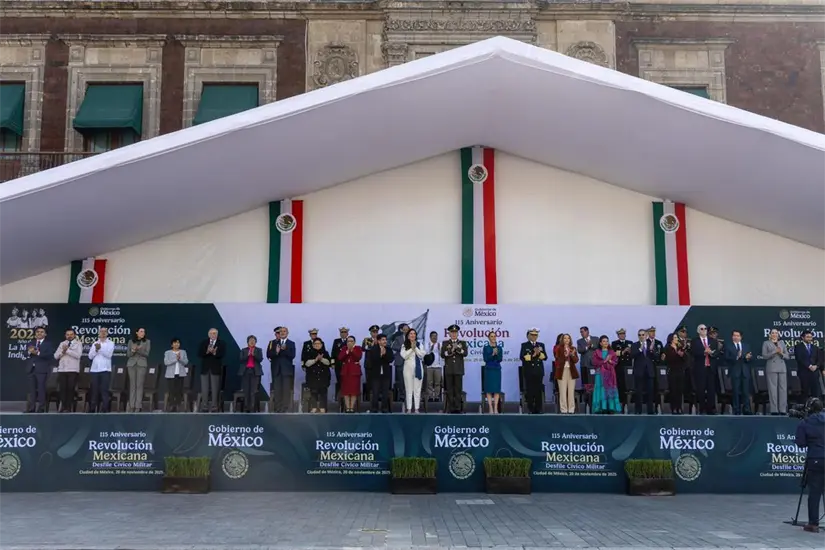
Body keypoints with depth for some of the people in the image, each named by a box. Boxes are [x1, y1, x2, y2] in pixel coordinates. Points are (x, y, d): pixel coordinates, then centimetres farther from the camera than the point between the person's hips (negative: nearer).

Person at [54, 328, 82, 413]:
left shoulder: (78, 344, 3)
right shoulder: (62, 344, 16)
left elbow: (78, 355, -12)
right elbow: (56, 356, 9)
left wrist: (67, 350, -14)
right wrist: (62, 351, -9)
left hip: (73, 370, -3)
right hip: (62, 369, 4)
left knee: (70, 389, -4)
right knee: (62, 388, 0)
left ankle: (69, 407, 1)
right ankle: (63, 407, 7)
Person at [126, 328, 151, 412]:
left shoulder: (147, 342, 5)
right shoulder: (131, 341, 9)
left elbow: (146, 354, -3)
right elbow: (128, 354, 6)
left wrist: (138, 350, -19)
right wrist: (133, 350, -14)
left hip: (142, 364, -2)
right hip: (131, 364, 2)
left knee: (139, 385, -6)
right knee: (132, 385, 1)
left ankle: (138, 406, -8)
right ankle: (131, 405, 2)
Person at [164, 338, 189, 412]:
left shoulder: (183, 352, 10)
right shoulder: (167, 352, 5)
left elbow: (186, 362, 1)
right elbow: (166, 362, -8)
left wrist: (180, 358, -17)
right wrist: (175, 359, -18)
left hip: (180, 374, 2)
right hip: (171, 375, -2)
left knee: (179, 391, -3)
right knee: (172, 391, -7)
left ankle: (177, 406, 3)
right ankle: (171, 407, 0)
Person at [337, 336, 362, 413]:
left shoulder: (358, 348, 3)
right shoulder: (343, 349, 11)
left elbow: (358, 357, -13)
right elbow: (339, 358, -3)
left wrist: (352, 350, -18)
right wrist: (347, 351, -12)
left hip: (355, 371, -2)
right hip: (345, 371, 2)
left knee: (354, 389, -5)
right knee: (346, 390, -1)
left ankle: (352, 407, -2)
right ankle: (347, 407, 1)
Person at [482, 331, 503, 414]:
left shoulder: (499, 348, 6)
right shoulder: (486, 347, 1)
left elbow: (500, 359, -1)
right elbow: (485, 359, -6)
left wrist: (496, 354, -18)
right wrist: (492, 354, -18)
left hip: (497, 369, 2)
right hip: (488, 369, -2)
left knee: (497, 389, -1)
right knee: (489, 389, -4)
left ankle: (495, 408, 1)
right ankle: (490, 408, -1)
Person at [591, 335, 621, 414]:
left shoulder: (612, 352, 15)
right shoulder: (596, 352, 7)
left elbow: (615, 362, 6)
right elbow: (594, 362, -5)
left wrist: (609, 361, -13)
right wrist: (604, 361, -11)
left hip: (610, 374, 2)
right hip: (600, 374, -2)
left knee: (610, 390, -3)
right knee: (601, 390, -7)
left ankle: (610, 409, -2)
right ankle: (601, 409, -9)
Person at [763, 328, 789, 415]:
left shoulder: (782, 343, 17)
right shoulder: (766, 343, 9)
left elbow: (787, 356, 13)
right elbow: (764, 356, -2)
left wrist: (781, 353, -7)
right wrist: (774, 352, -12)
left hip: (782, 368, 3)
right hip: (771, 368, -3)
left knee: (783, 388, -2)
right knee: (773, 388, -7)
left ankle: (783, 409, 0)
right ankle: (774, 410, -7)